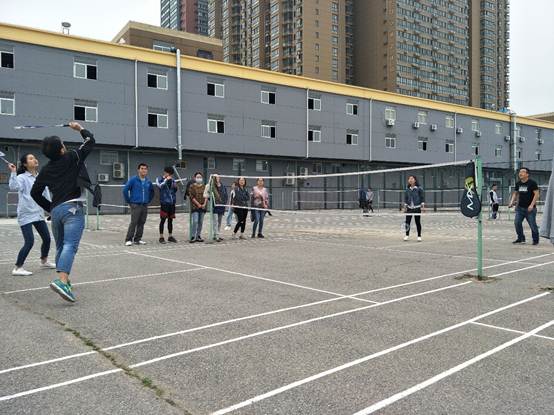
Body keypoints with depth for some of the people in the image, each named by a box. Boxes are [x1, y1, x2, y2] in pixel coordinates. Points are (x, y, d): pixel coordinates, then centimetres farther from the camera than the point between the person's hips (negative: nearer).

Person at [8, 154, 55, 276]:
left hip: (39, 214, 7)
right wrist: (13, 172, -32)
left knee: (47, 239, 14)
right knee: (29, 242, -12)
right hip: (26, 215, -7)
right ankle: (18, 268, 0)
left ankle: (44, 261, 36)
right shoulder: (22, 177, -9)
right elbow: (13, 187, -27)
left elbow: (46, 193, 15)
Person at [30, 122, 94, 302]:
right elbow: (90, 141, 9)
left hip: (56, 210, 6)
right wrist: (80, 128, 25)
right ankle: (62, 281, -32)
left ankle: (63, 280, 28)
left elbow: (35, 193, 17)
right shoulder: (72, 158, -2)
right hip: (72, 208, -6)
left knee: (60, 247, 19)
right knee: (70, 246, -17)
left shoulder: (46, 170, 12)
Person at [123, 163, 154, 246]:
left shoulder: (148, 182, 9)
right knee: (133, 223, -10)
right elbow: (125, 190, -6)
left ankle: (137, 239, 16)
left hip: (145, 206, 5)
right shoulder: (133, 180, -5)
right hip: (135, 205, -5)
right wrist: (128, 201, -4)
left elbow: (152, 192, 24)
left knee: (141, 223, 7)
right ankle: (128, 240, -4)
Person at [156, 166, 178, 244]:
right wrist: (166, 180, -17)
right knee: (163, 219, -2)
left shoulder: (172, 180, 13)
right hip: (164, 202, -5)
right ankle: (161, 237, 4)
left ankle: (170, 236, 19)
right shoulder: (159, 179, 0)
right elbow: (160, 186, -20)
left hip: (172, 202, 5)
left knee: (170, 220, 11)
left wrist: (175, 186, -1)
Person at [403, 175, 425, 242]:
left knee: (418, 222, 1)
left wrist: (423, 206, -9)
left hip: (417, 208, -3)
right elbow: (405, 198, 12)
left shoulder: (419, 188, -4)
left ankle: (419, 236, 11)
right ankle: (407, 235, 13)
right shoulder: (407, 189, 7)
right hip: (409, 208, 3)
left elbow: (422, 198, -3)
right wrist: (405, 206, 5)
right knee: (407, 221, 0)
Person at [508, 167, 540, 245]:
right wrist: (512, 202, 3)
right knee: (517, 222, -2)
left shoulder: (532, 183, -7)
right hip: (520, 207, 5)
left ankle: (535, 240, 15)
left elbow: (536, 194, -10)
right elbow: (515, 193, 19)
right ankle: (521, 238, 12)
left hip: (530, 208, -5)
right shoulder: (518, 184, 9)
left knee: (532, 225, -1)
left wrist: (532, 205, -18)